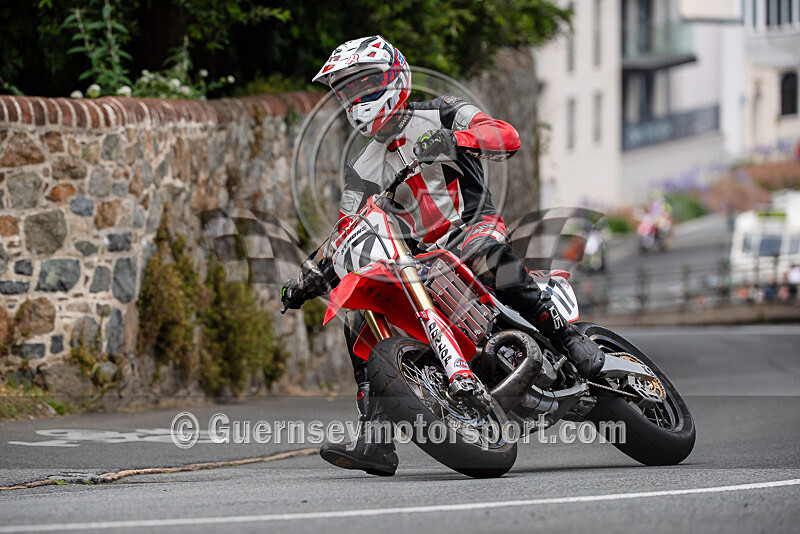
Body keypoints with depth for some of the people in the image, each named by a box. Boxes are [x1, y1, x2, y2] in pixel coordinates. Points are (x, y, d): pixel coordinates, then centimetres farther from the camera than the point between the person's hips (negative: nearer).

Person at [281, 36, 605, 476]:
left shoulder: (441, 115, 4)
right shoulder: (361, 174, 18)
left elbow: (508, 137, -12)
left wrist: (453, 141, -28)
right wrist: (312, 278, 2)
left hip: (472, 227, -5)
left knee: (482, 249, -40)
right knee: (359, 316, -14)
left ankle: (568, 338, -30)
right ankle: (375, 439, -16)